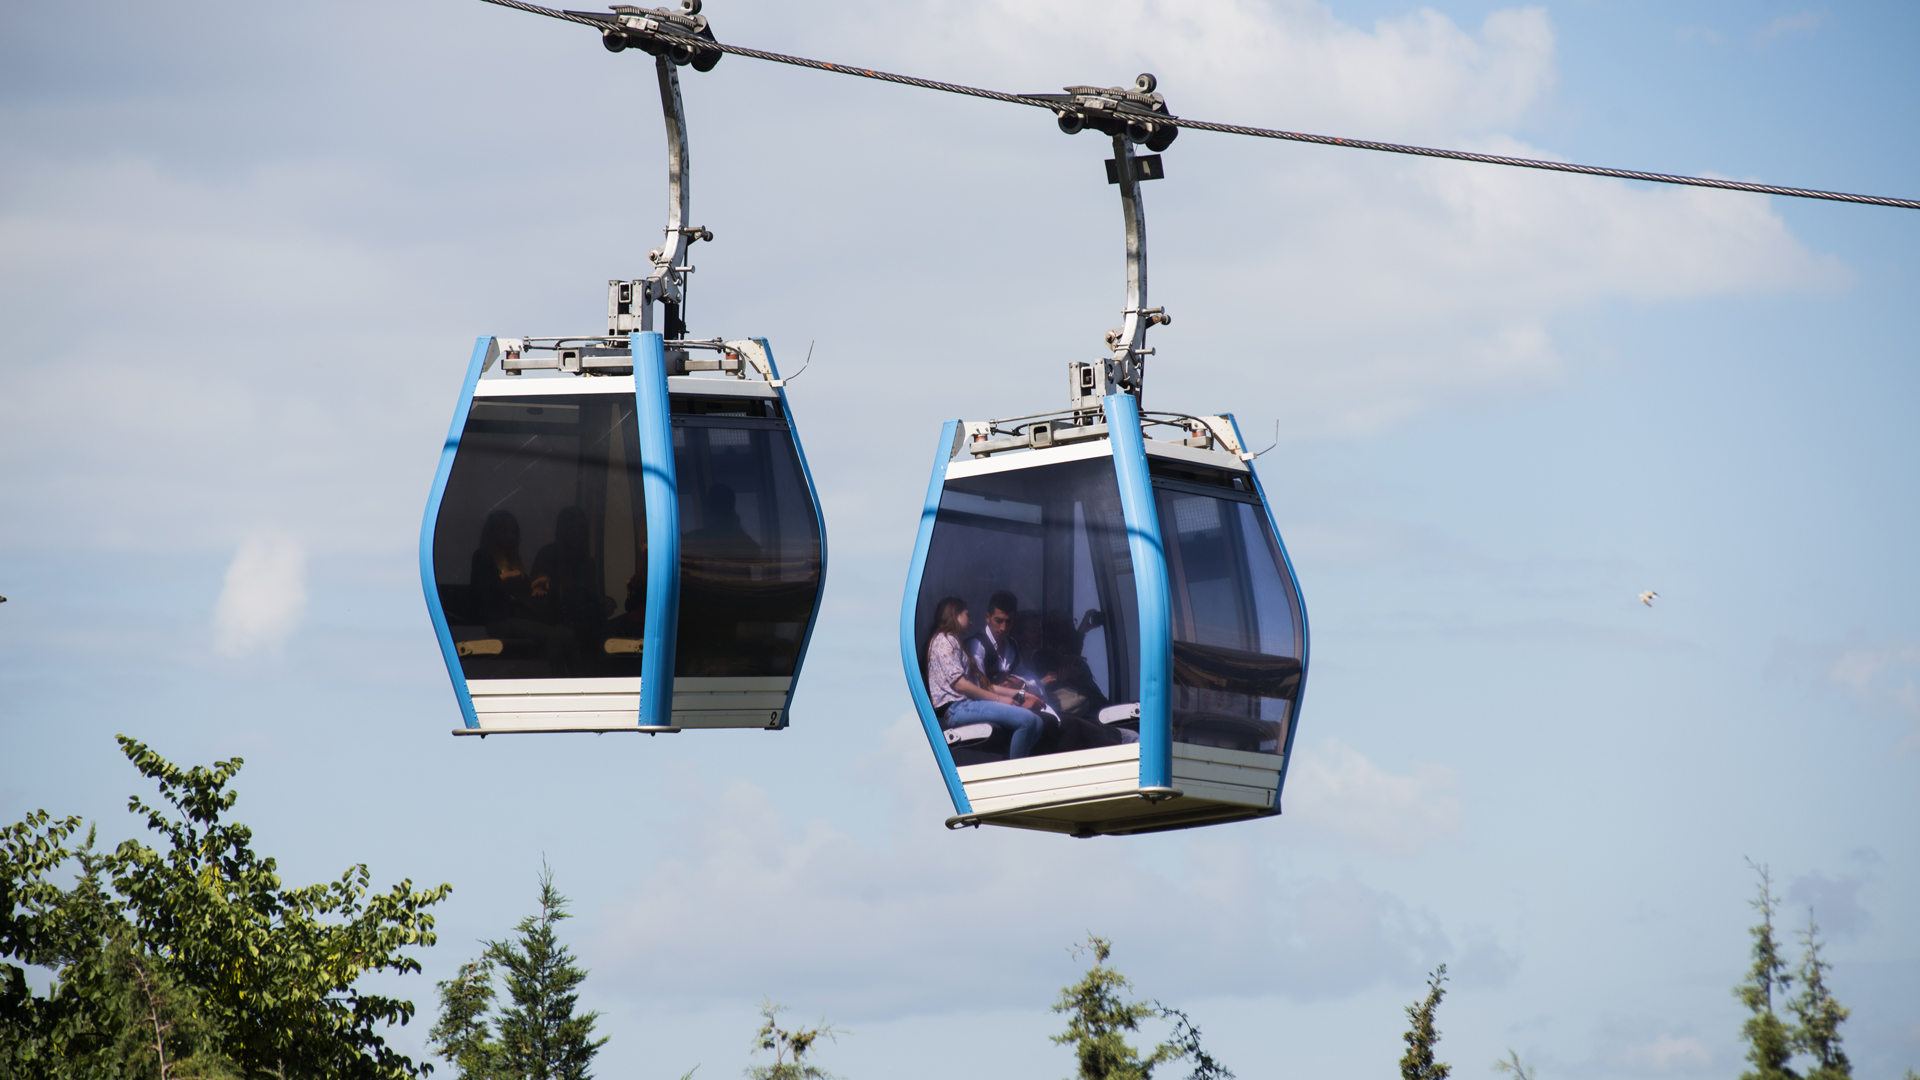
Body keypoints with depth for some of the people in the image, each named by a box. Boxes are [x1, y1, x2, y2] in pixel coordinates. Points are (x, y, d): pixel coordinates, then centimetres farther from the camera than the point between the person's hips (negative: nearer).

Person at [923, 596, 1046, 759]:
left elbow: (981, 684, 23)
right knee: (1027, 719, -25)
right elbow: (959, 684, -13)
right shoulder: (944, 641, -1)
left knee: (1037, 723, -5)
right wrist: (999, 699, -10)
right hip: (955, 708, -10)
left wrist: (1020, 695, 15)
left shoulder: (953, 642, 30)